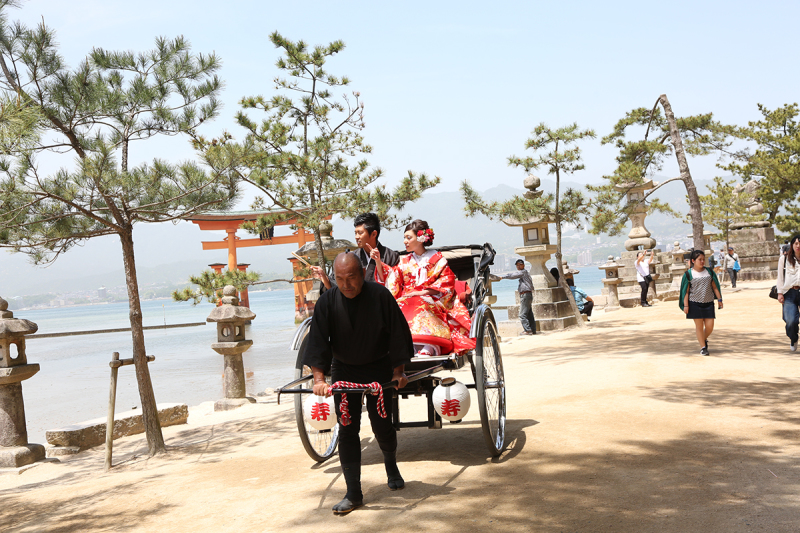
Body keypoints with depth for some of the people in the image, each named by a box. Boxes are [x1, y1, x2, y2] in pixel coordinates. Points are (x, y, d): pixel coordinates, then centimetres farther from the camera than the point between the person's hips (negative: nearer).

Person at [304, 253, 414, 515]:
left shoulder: (380, 296, -17)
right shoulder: (327, 302, -12)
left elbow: (398, 334, -10)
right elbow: (317, 340, -14)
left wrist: (398, 371, -9)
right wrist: (319, 378, -24)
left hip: (379, 368, -1)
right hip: (344, 370, 2)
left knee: (381, 424, 4)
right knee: (347, 429, -3)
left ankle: (391, 465, 37)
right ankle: (353, 494, 3)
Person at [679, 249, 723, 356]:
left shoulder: (709, 271, 7)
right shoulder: (689, 274, -2)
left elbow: (715, 287, 10)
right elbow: (686, 291, -1)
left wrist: (720, 299, 6)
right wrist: (685, 305, -5)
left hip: (708, 303, 2)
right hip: (695, 303, -2)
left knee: (710, 326, -1)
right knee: (699, 325, 0)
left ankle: (704, 339, 29)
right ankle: (703, 347, 11)